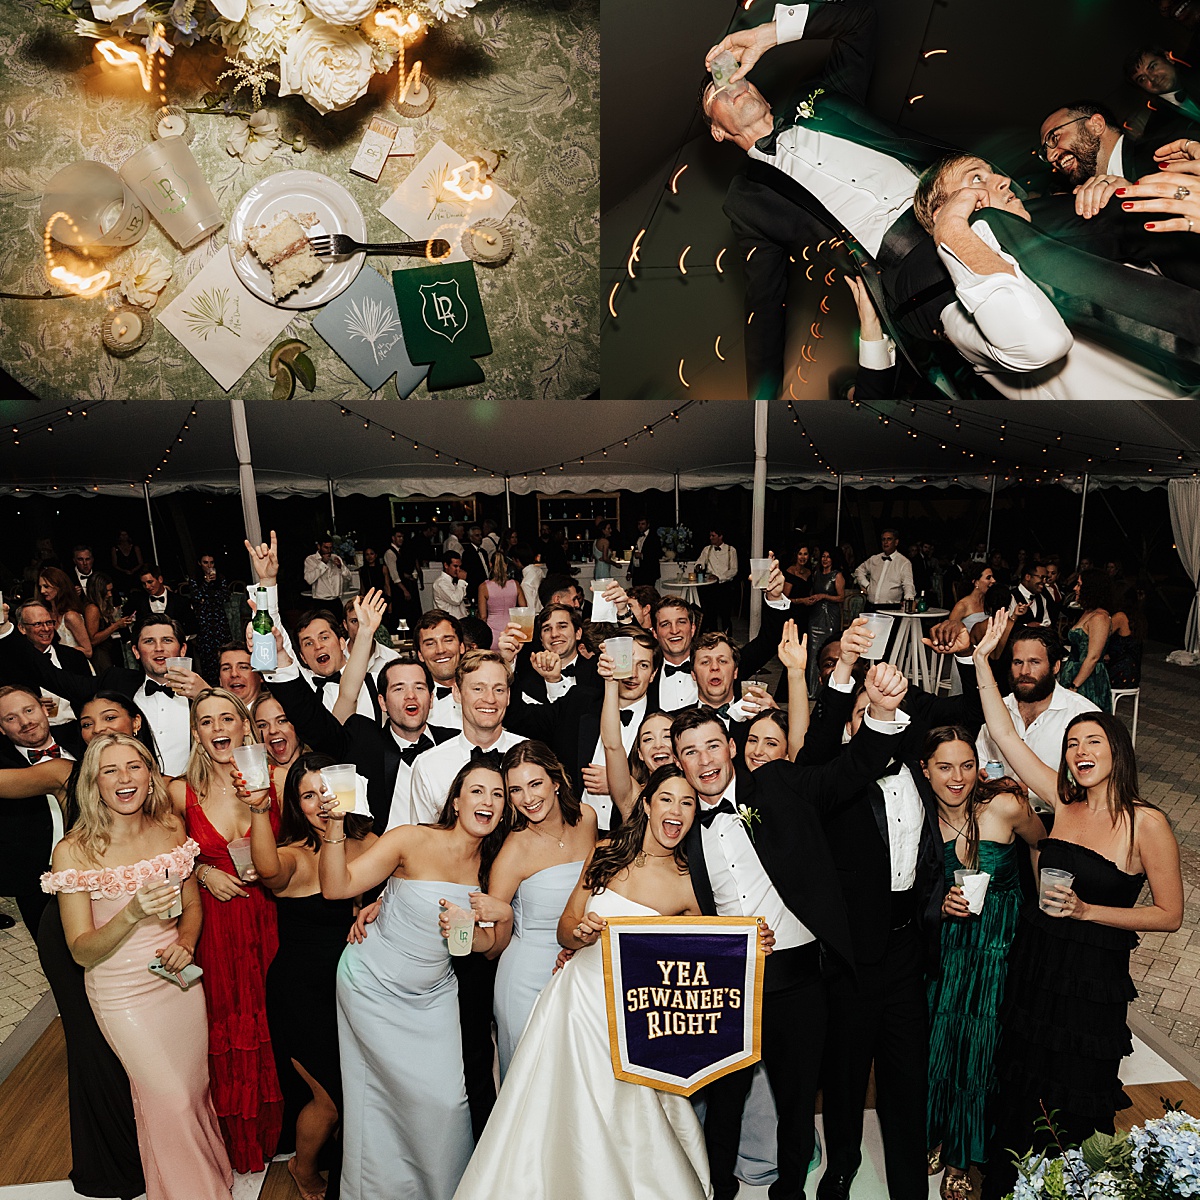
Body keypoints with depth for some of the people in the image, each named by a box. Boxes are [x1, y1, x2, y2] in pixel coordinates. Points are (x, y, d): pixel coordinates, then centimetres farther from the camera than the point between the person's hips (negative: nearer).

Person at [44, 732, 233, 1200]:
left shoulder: (171, 829, -5)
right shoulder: (73, 852, -16)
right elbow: (82, 951, -13)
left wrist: (185, 941, -11)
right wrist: (132, 915, -30)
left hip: (180, 980, 4)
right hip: (124, 991, -3)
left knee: (198, 1086, 18)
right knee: (170, 1102, 4)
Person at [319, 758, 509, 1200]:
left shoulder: (489, 862, -5)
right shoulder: (412, 840, -21)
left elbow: (488, 942, 3)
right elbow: (336, 886, -24)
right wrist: (334, 827, -37)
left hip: (434, 994, 5)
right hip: (375, 987, -4)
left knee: (450, 1098, 3)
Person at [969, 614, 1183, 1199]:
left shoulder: (1146, 823, -13)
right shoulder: (1064, 801, -2)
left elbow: (1170, 915, -9)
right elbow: (1003, 734, -6)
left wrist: (1086, 910, -20)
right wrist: (982, 658, -10)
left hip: (1091, 977, -4)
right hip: (1032, 964, 4)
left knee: (1074, 1103, 15)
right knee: (1021, 1091, 19)